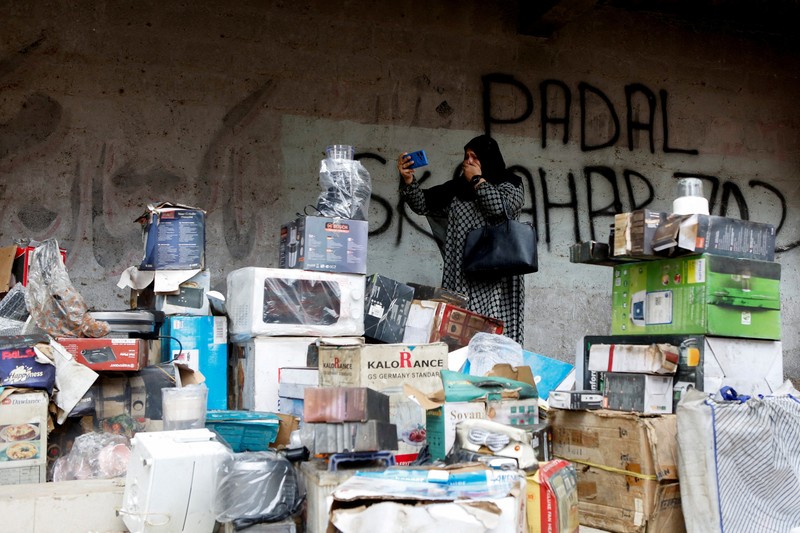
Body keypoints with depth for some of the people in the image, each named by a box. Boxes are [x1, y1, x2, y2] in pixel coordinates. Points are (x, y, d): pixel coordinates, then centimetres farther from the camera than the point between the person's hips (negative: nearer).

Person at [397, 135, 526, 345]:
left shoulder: (510, 184, 8)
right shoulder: (456, 188, 18)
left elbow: (501, 207, -12)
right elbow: (423, 204, 14)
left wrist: (477, 180, -1)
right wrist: (408, 180, -3)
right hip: (462, 280, 3)